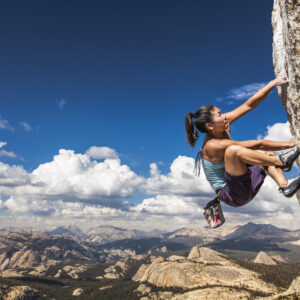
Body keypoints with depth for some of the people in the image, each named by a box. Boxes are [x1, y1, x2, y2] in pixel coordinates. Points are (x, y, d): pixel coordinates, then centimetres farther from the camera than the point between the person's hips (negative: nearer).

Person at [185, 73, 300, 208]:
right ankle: (281, 162, -17)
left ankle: (285, 187, -4)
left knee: (267, 153, 15)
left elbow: (248, 105, -2)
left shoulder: (220, 129, -1)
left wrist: (274, 83, -3)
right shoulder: (212, 146, -23)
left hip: (243, 187, 10)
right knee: (233, 149, -33)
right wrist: (288, 144, -12)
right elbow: (258, 144, -20)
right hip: (232, 195, -10)